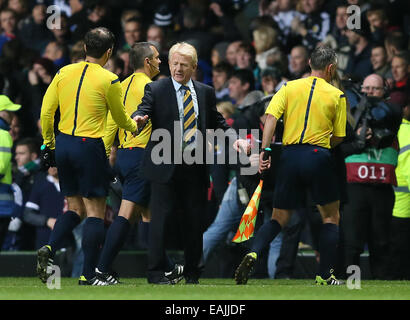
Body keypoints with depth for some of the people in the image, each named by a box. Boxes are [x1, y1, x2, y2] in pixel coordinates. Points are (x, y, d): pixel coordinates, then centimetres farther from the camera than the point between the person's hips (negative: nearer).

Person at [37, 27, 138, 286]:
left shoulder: (64, 73, 5)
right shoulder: (109, 80, -8)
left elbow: (46, 111, 5)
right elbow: (120, 118, 7)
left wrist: (49, 144, 15)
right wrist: (134, 126, 28)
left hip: (63, 143, 6)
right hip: (90, 147, -6)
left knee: (75, 208, 16)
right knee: (95, 211, 1)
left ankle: (49, 250, -7)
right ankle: (88, 276, -1)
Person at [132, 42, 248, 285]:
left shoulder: (206, 92, 14)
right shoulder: (156, 89, 2)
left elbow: (217, 122, 20)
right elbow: (144, 110, -12)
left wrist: (234, 138, 4)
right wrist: (138, 118, -35)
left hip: (197, 169, 4)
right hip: (166, 168, -3)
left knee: (195, 220, 8)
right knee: (161, 217, -5)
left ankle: (192, 273, 19)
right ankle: (157, 272, 1)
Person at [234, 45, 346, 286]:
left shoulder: (290, 87, 10)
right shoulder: (337, 95, 5)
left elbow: (271, 116, -4)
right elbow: (339, 137, 6)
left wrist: (264, 151, -8)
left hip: (290, 155, 3)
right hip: (318, 155, -3)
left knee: (280, 219, 11)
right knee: (331, 216, 14)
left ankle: (253, 254, -15)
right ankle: (325, 276, 10)